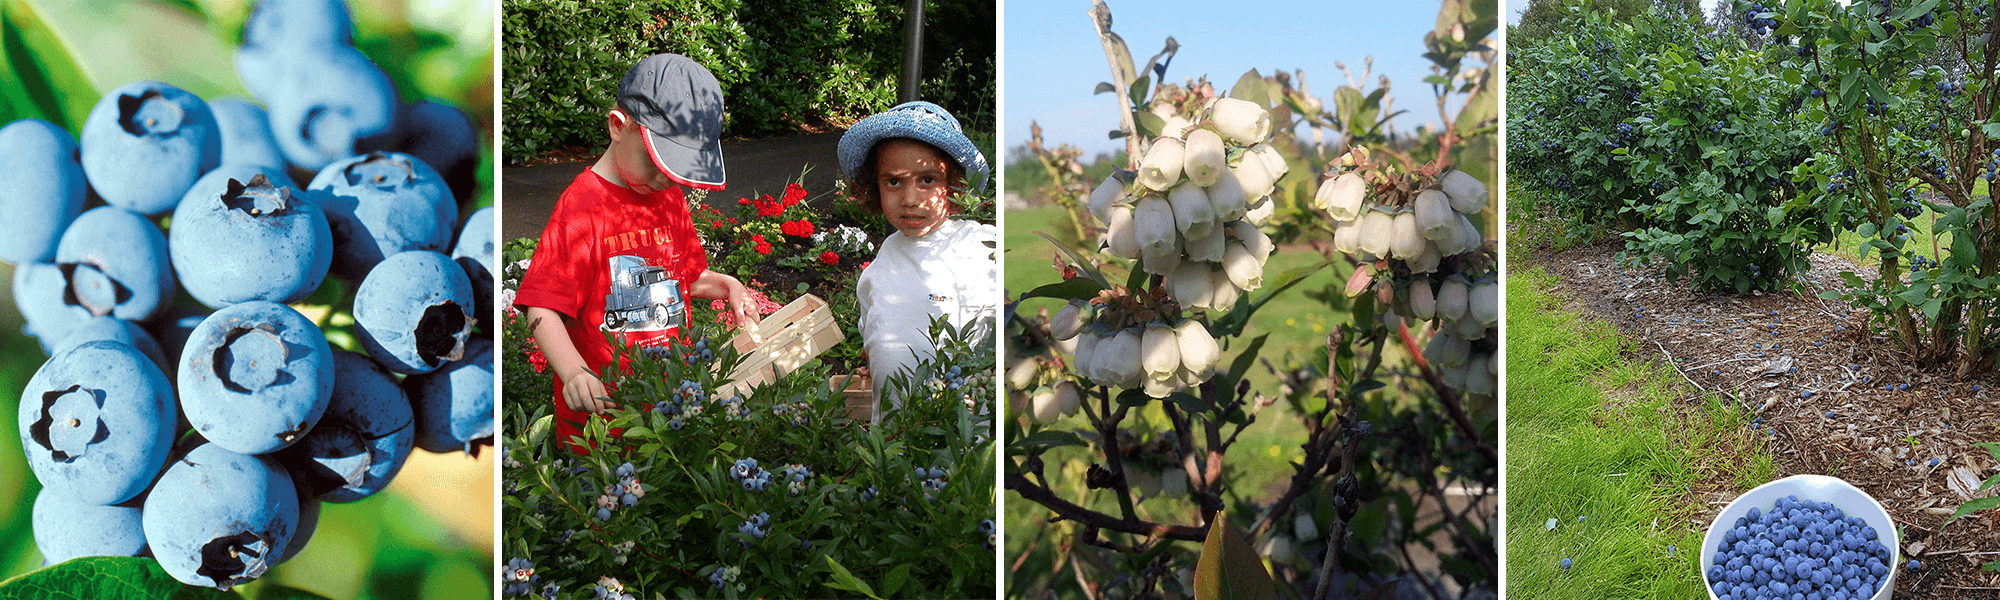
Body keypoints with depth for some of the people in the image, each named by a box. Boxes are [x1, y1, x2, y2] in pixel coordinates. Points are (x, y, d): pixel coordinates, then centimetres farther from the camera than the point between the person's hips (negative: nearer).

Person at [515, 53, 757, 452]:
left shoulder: (670, 196, 8)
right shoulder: (582, 208, -16)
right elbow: (542, 310, -20)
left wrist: (726, 285, 3)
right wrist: (574, 372, -34)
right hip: (602, 402, -6)